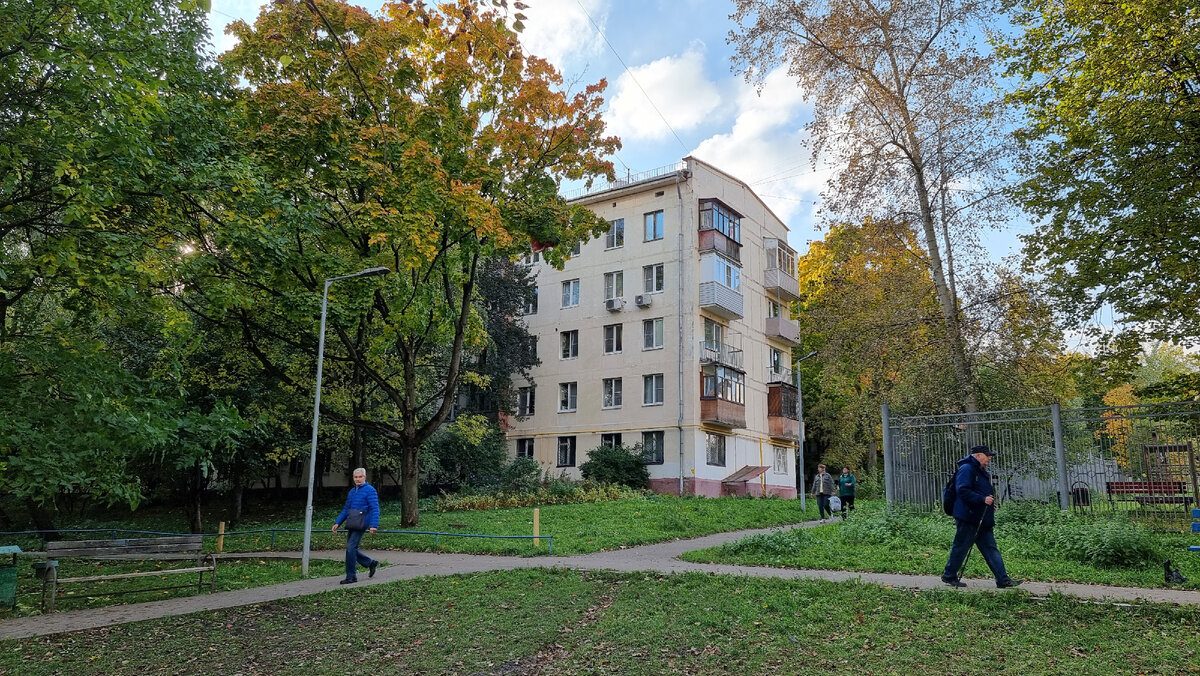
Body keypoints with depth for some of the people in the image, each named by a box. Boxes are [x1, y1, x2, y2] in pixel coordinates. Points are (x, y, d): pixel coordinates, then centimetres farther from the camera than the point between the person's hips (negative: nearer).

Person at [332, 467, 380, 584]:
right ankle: (371, 563, 26)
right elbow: (346, 509, 24)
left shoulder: (370, 490, -5)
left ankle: (351, 576, -4)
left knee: (351, 548, -12)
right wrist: (337, 523, 14)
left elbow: (374, 509, -12)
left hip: (360, 525, -8)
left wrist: (373, 525, -21)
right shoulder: (352, 491, 18)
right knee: (351, 549, 9)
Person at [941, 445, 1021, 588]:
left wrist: (990, 504, 15)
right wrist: (983, 499, -24)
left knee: (991, 549, 7)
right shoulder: (966, 469, -12)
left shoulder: (981, 471, 21)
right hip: (968, 519, -10)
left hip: (982, 520, 10)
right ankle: (949, 576, 11)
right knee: (961, 548, -1)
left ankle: (1003, 579, 7)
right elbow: (963, 491, -23)